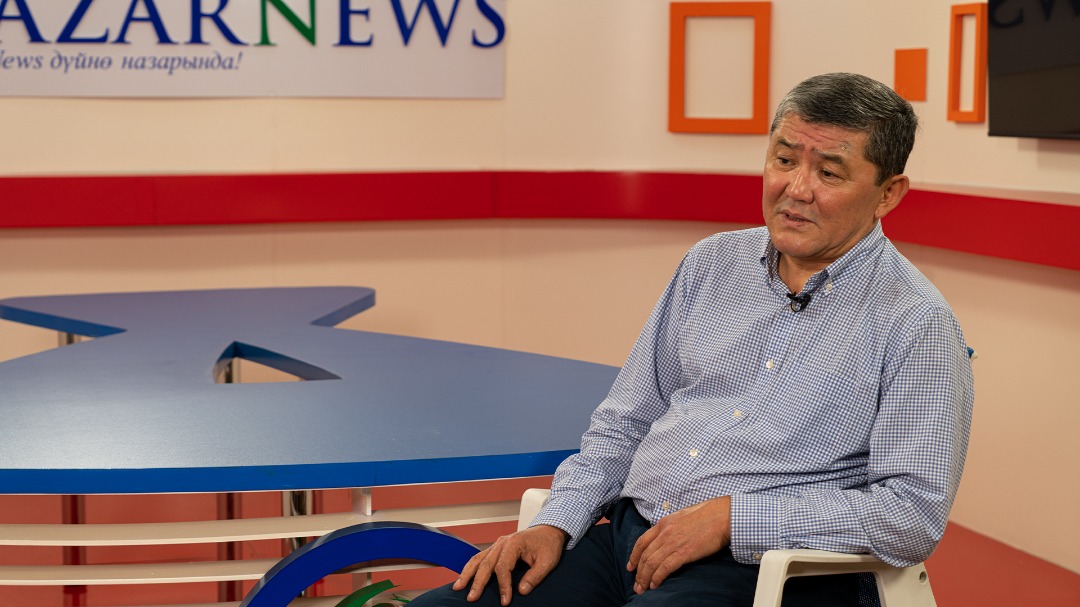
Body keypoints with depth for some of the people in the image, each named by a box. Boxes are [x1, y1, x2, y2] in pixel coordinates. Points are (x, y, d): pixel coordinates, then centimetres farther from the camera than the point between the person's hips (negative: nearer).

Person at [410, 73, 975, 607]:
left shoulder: (917, 323, -5)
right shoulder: (711, 263, 13)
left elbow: (915, 515, -12)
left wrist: (732, 517, -16)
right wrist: (555, 525, 3)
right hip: (628, 539, 5)